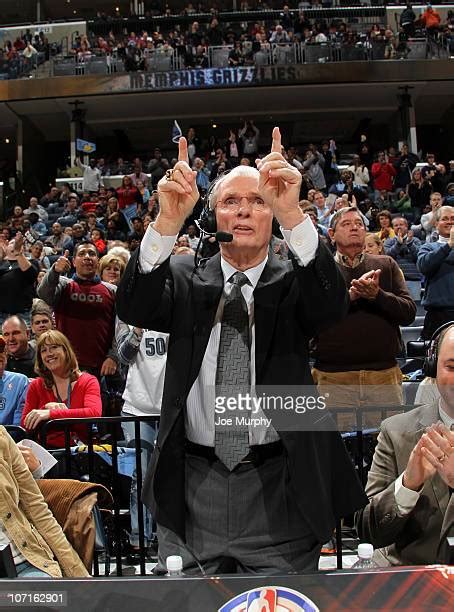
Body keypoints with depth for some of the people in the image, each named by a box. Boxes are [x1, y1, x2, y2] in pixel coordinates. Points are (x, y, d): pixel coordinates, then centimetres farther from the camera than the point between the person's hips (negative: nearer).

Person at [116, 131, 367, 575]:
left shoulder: (292, 283, 2)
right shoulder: (186, 279, 5)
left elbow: (331, 305, -19)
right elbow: (133, 309, -12)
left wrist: (292, 213, -33)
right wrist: (169, 220, -27)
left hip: (277, 488, -1)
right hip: (193, 485, 1)